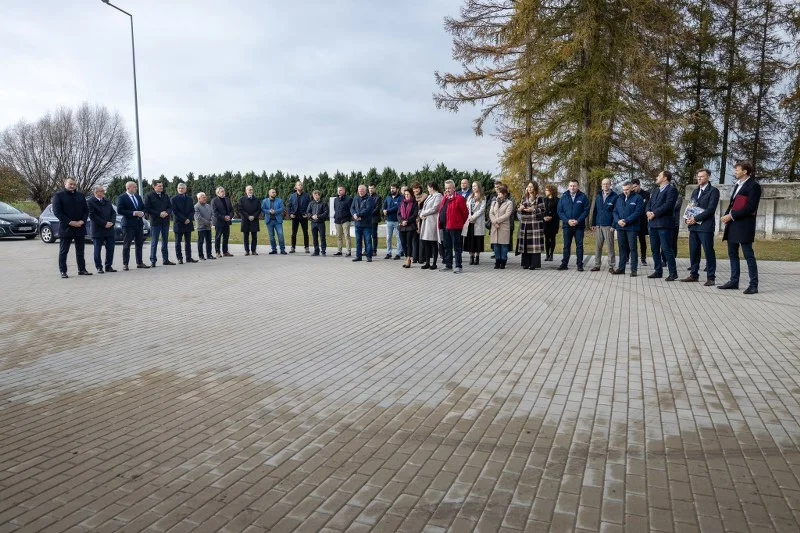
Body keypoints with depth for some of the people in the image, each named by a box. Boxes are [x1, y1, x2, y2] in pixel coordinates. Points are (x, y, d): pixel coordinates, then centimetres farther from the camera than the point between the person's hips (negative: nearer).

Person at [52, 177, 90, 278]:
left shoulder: (80, 196, 13)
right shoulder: (58, 195, -2)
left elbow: (86, 210, 11)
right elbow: (57, 212, -9)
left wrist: (82, 221, -7)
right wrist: (70, 222, -18)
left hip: (80, 227, 5)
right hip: (66, 227, -4)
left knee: (80, 250, 10)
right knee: (63, 251, 0)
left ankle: (82, 269, 16)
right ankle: (63, 271, 5)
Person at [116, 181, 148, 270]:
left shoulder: (138, 197, 15)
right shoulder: (122, 198, -5)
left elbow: (143, 208, 21)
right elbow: (119, 210, -13)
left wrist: (142, 213, -3)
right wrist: (133, 213, -17)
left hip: (139, 223, 6)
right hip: (128, 224, -6)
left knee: (139, 244, 9)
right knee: (126, 245, -2)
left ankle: (139, 263, 17)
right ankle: (125, 264, 3)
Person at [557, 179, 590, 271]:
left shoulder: (583, 197, 0)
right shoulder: (563, 197, 5)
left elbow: (586, 210, -3)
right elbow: (560, 211, 2)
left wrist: (578, 221, -14)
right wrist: (567, 221, -12)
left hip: (579, 226, -1)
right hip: (567, 225, 2)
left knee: (579, 245, 2)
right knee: (566, 245, 7)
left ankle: (580, 265, 7)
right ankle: (564, 264, 13)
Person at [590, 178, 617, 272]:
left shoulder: (614, 197, -3)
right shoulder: (598, 196, 12)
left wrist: (614, 225, -12)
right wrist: (593, 224, 8)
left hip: (608, 226, -4)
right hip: (598, 225, 4)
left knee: (610, 247, 0)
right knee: (598, 246, 7)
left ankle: (611, 266, 5)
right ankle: (597, 265, 14)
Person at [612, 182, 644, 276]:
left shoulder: (637, 198, -2)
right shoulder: (619, 198, 14)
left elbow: (638, 212, -12)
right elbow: (615, 212, 12)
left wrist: (626, 221, -17)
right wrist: (618, 220, -8)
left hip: (632, 227, -5)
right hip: (620, 227, 5)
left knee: (632, 248, -2)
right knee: (622, 247, 10)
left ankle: (634, 269, 2)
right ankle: (621, 268, 16)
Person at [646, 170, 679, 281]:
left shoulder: (671, 190, -5)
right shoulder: (655, 191, 21)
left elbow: (668, 205, -17)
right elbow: (649, 204, 16)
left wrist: (654, 213, -15)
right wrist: (649, 212, -5)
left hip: (664, 223, -8)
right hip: (653, 223, 8)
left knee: (667, 249, -7)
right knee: (654, 249, 10)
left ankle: (673, 273, -1)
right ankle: (658, 271, 18)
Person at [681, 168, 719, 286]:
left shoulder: (713, 191, -3)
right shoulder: (695, 191, 19)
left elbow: (711, 209, -13)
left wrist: (695, 218, -16)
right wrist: (688, 219, -1)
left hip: (705, 226, -6)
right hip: (693, 226, 7)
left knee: (709, 252, -3)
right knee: (693, 252, 8)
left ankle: (711, 277, 2)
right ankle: (694, 274, 16)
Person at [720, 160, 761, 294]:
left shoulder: (754, 186, -9)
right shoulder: (737, 185, 17)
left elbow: (750, 207, -17)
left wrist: (731, 216, -16)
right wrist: (727, 215, 3)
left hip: (744, 225, -9)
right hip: (732, 225, 9)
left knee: (748, 255, -5)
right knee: (732, 254, 12)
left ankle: (753, 285, -1)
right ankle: (734, 281, 20)